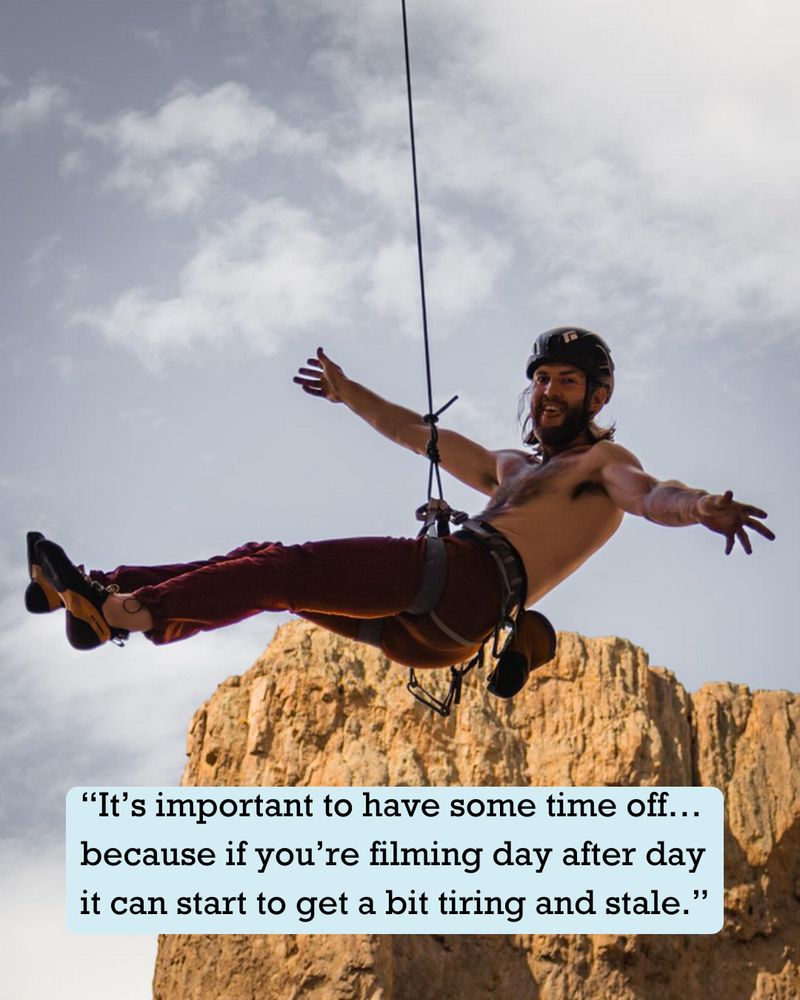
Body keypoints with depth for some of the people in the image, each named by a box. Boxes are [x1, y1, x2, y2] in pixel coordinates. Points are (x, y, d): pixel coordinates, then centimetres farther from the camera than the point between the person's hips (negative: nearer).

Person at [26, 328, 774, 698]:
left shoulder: (602, 464, 9)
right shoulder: (511, 469, 34)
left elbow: (649, 494, -14)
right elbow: (420, 435, 46)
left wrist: (701, 507, -38)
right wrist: (350, 393, 55)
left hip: (468, 576, -8)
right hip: (428, 628, 8)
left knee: (288, 568, -17)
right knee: (268, 572, 1)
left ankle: (127, 610, -23)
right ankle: (92, 592, -2)